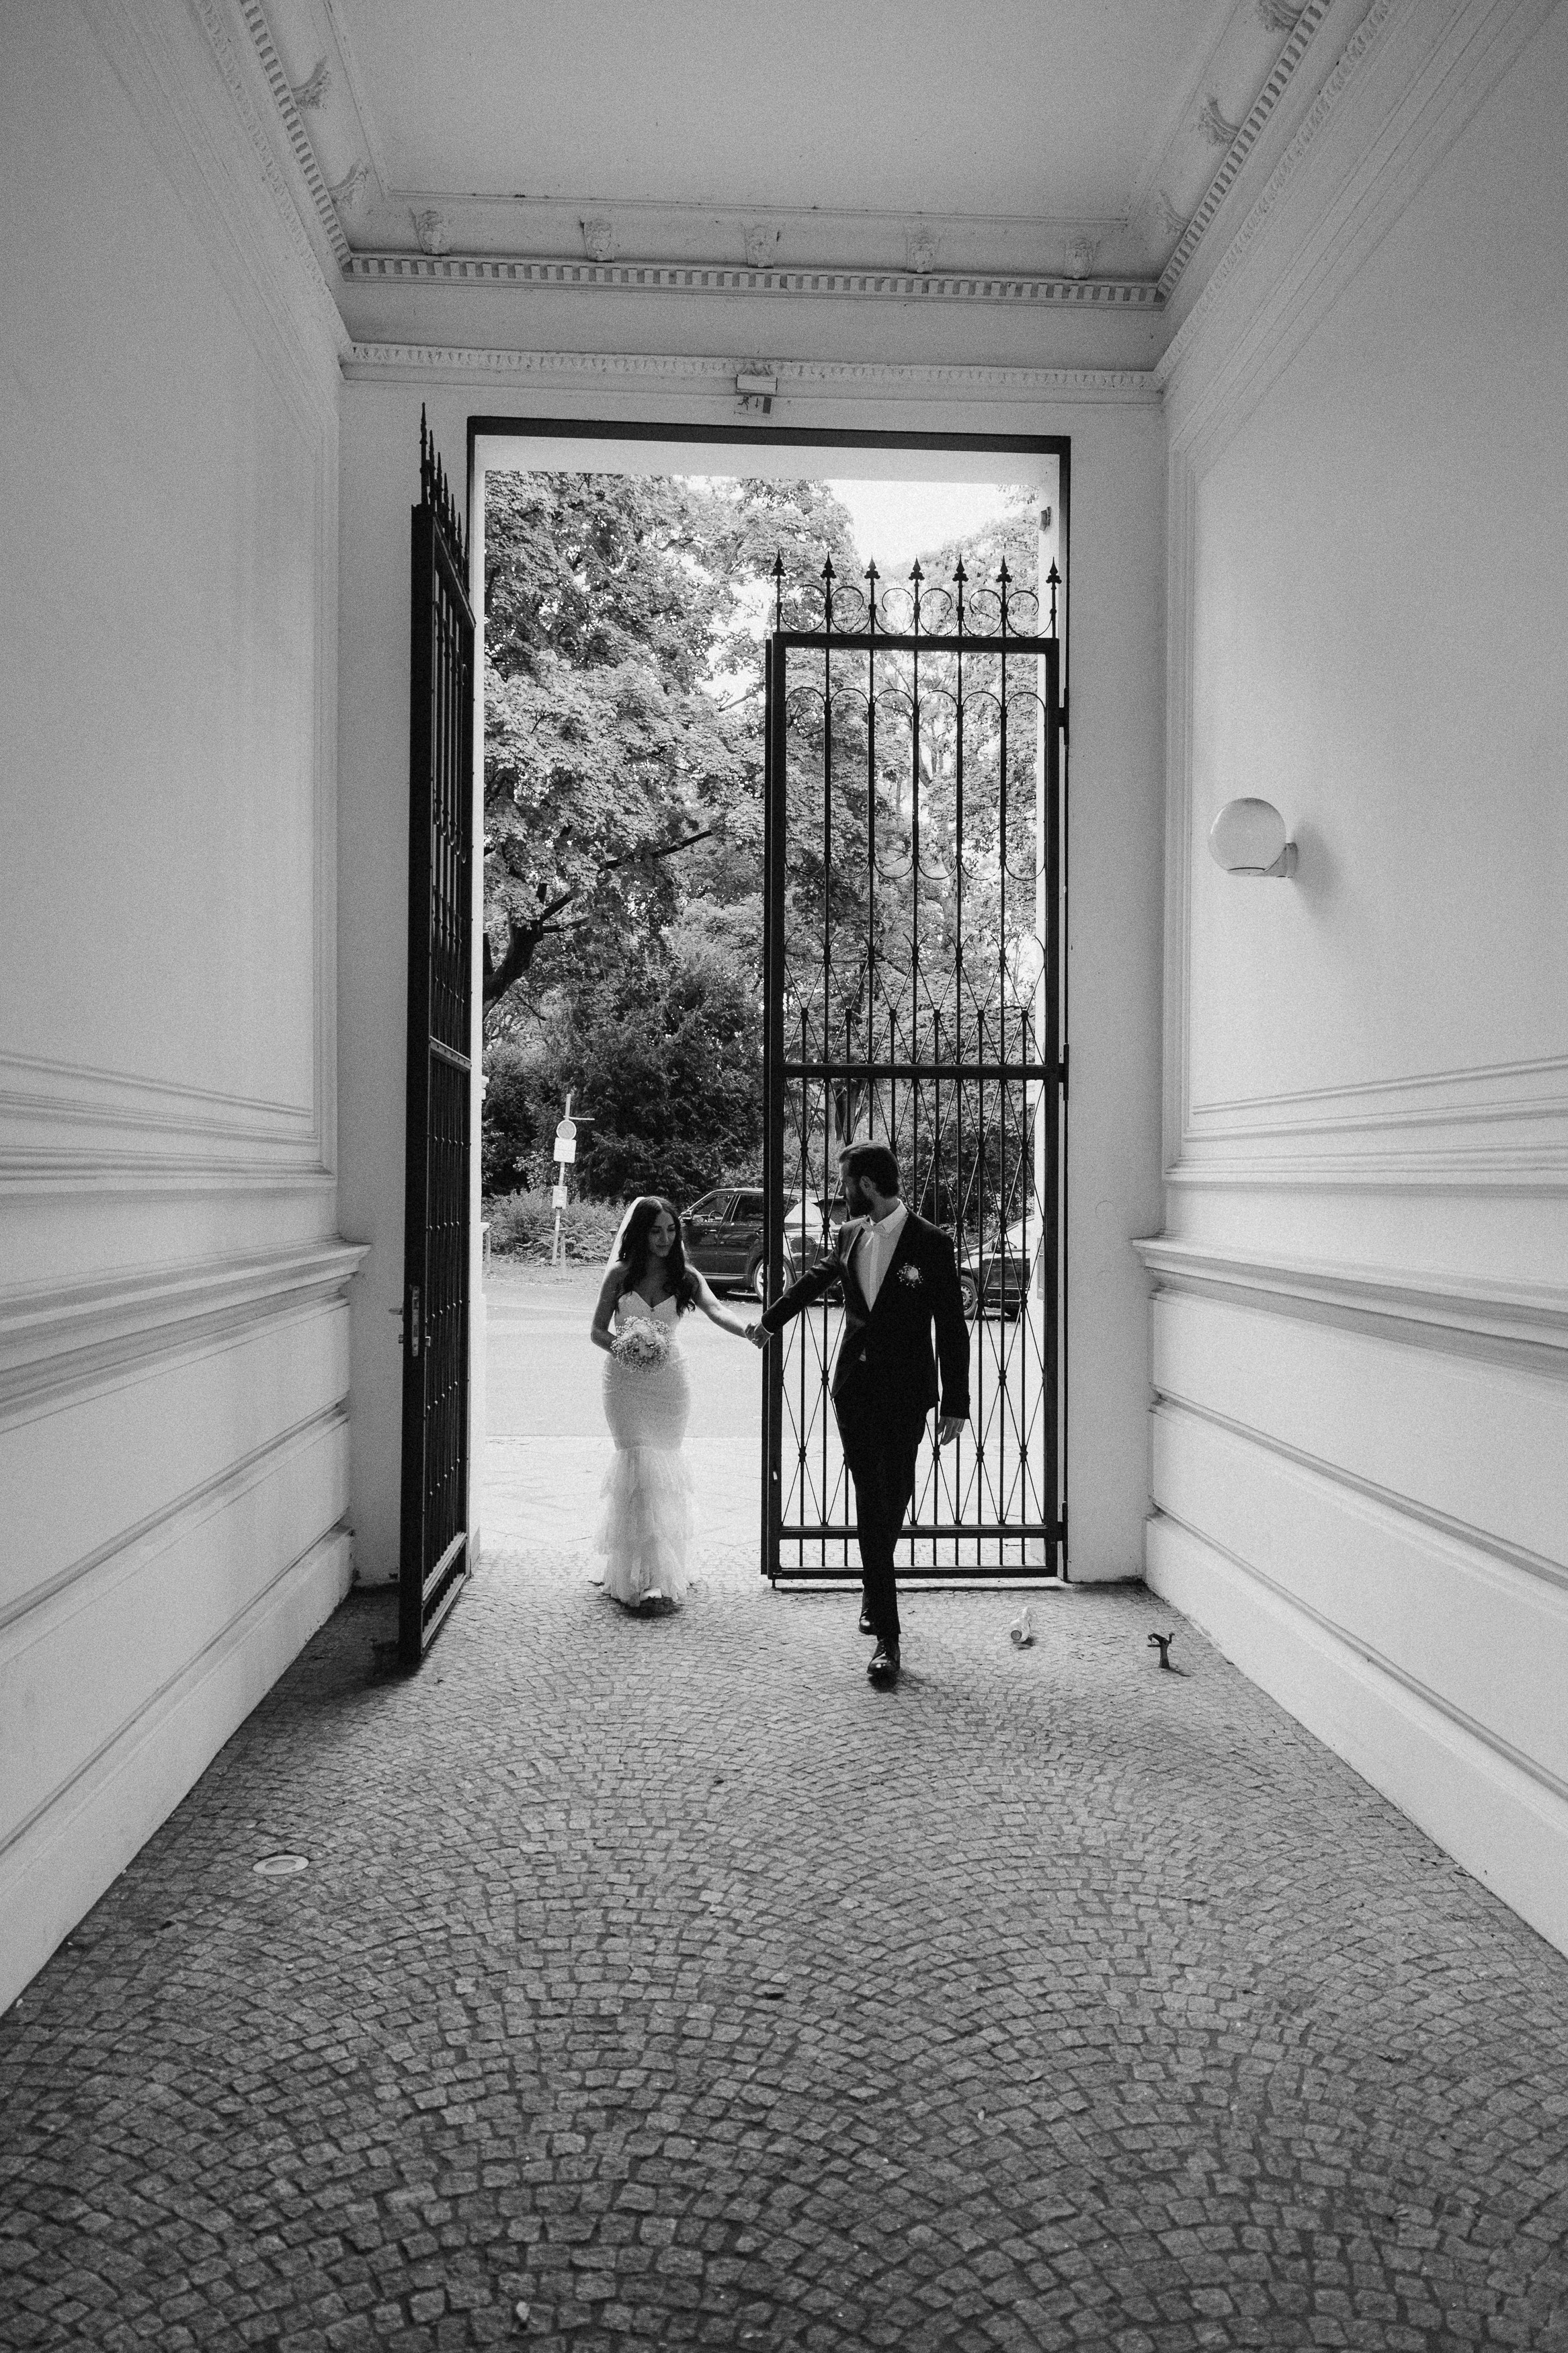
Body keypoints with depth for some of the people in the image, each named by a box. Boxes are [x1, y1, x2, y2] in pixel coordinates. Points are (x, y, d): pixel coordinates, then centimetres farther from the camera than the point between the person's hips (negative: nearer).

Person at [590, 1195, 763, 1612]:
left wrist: (746, 1329, -38)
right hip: (626, 1380, -1)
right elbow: (596, 1331, 3)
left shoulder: (684, 1276, 0)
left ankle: (658, 1574, 13)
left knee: (662, 1468, 3)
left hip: (667, 1379, 2)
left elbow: (714, 1308, -18)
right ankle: (649, 1580, -7)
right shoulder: (620, 1275, -2)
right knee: (643, 1467, -8)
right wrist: (622, 1347, -18)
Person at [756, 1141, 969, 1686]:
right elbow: (814, 1280, 25)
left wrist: (956, 1405, -8)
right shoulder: (848, 1236, 6)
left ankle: (875, 1585, 39)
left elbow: (952, 1329, -6)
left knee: (894, 1498, 8)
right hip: (854, 1387, 3)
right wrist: (769, 1322, 39)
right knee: (871, 1501, -1)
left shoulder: (931, 1243, -8)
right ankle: (886, 1635, 2)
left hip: (906, 1394, -2)